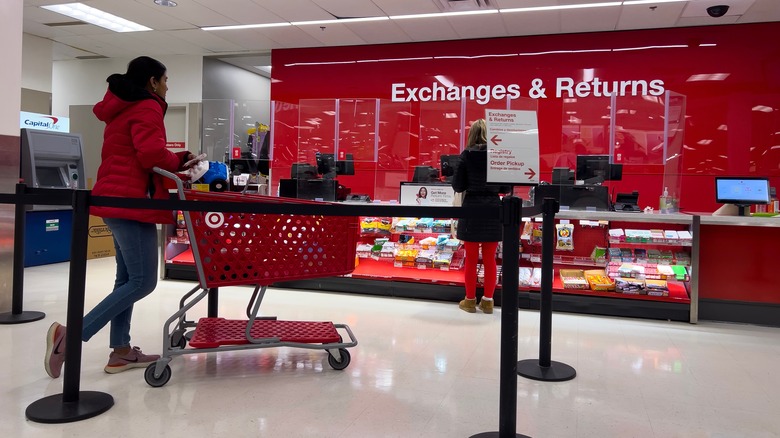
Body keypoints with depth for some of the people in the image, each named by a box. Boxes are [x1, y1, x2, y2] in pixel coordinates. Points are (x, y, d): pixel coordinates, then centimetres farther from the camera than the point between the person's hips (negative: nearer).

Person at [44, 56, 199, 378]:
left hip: (116, 197, 11)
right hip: (132, 201, -11)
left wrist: (173, 163, 10)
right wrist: (180, 162, -3)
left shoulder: (123, 108, 23)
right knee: (143, 281, -9)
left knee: (127, 278, 11)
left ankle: (120, 351, 14)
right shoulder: (147, 108, -8)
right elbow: (151, 155, -21)